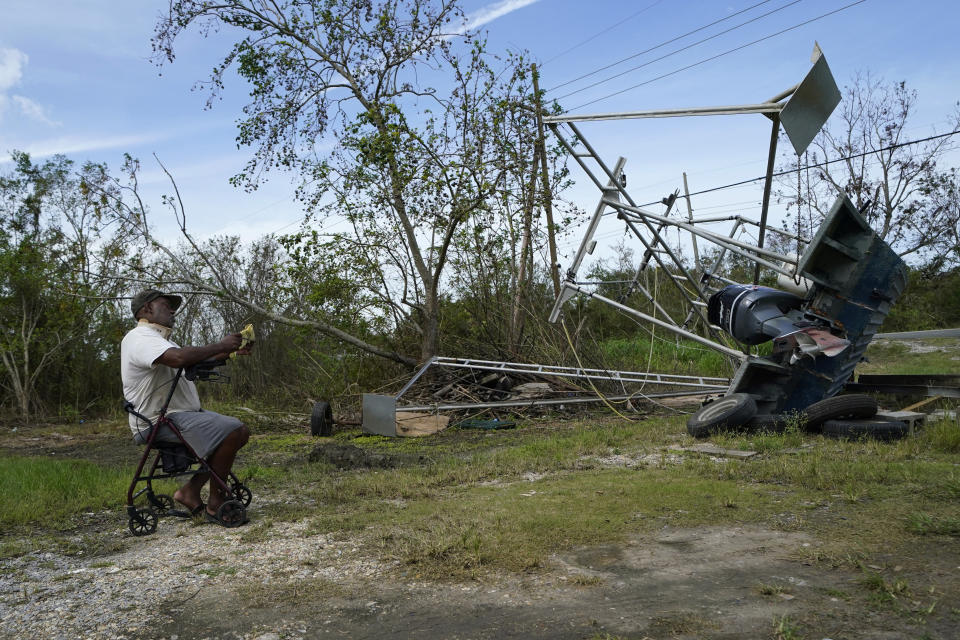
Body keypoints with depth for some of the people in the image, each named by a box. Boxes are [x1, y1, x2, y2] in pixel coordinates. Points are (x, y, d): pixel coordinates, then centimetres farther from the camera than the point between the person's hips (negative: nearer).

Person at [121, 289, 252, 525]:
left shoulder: (159, 340, 23)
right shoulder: (139, 338, -13)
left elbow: (196, 361, 18)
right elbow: (179, 357, -32)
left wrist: (230, 351, 4)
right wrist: (220, 345, -21)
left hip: (185, 413, 11)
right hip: (159, 421, -11)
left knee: (241, 432, 4)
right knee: (231, 432, -23)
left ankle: (191, 489, 7)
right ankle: (215, 504, -11)